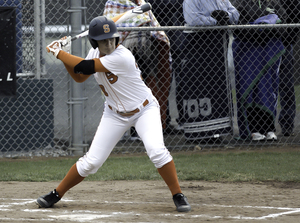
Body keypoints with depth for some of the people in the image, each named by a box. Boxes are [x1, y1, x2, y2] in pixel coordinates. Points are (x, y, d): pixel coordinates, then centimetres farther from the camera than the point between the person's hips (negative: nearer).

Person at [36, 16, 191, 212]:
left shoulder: (121, 57, -30)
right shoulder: (96, 53, -6)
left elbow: (85, 67, -29)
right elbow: (79, 77, 8)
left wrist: (58, 53, -17)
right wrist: (63, 55, -7)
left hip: (144, 110, -5)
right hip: (116, 114, 5)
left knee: (156, 150, -29)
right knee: (91, 161, -1)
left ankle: (178, 196, -14)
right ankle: (56, 194, 15)